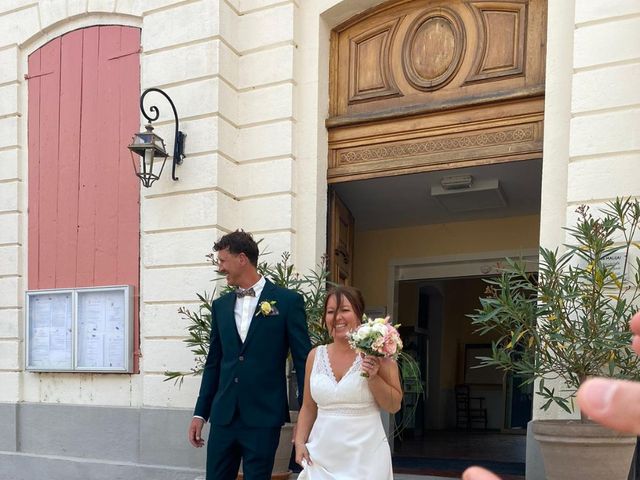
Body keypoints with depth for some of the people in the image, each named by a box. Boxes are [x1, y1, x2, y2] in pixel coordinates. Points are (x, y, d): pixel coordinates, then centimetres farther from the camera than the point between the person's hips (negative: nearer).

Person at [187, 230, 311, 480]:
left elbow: (303, 360, -3)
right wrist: (200, 413, 12)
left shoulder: (288, 301, -4)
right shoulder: (220, 305, 10)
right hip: (223, 415, 4)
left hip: (264, 416, -4)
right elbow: (213, 363, 14)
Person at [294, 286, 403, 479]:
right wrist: (299, 442, 1)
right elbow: (308, 407, 12)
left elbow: (394, 406, -4)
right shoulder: (315, 355, 4)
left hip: (365, 456, -3)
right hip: (322, 455, 3)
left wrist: (374, 377, -17)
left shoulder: (377, 353, -7)